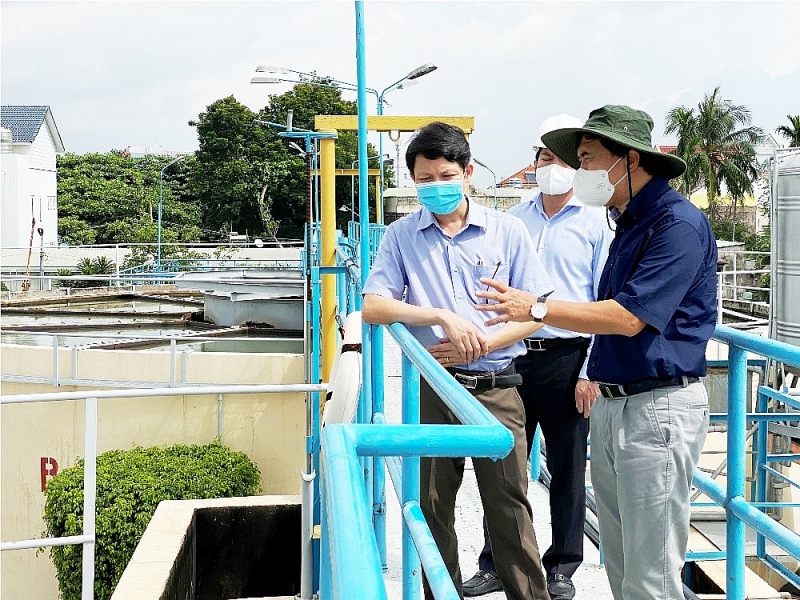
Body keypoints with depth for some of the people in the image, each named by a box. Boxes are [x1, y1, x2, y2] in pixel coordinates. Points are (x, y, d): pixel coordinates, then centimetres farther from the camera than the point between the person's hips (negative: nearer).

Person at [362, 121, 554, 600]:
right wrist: (443, 317, -18)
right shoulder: (401, 236, 4)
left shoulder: (507, 230, 2)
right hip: (432, 388, 2)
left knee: (509, 505, 0)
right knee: (432, 506, 10)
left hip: (496, 388, -1)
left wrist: (481, 343, -14)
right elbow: (373, 308, -6)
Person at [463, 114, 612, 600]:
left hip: (568, 360, -3)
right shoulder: (513, 221, 10)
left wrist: (592, 372, -9)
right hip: (512, 356, 3)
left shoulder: (595, 223, 0)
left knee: (568, 467, 7)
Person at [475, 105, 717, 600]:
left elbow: (629, 316, -21)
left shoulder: (679, 223, -14)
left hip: (658, 408, -9)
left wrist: (537, 308, -17)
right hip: (612, 405, 9)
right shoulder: (630, 222, 16)